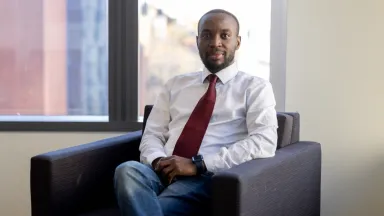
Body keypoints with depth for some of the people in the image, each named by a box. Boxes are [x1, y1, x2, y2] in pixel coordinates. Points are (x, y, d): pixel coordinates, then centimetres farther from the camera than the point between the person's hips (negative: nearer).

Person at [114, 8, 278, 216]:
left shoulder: (255, 88, 8)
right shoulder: (175, 85, 23)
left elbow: (264, 143, -7)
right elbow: (152, 134, 18)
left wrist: (197, 164, -15)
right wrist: (158, 160, -8)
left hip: (206, 179, -5)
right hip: (162, 173, 5)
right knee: (128, 171, -32)